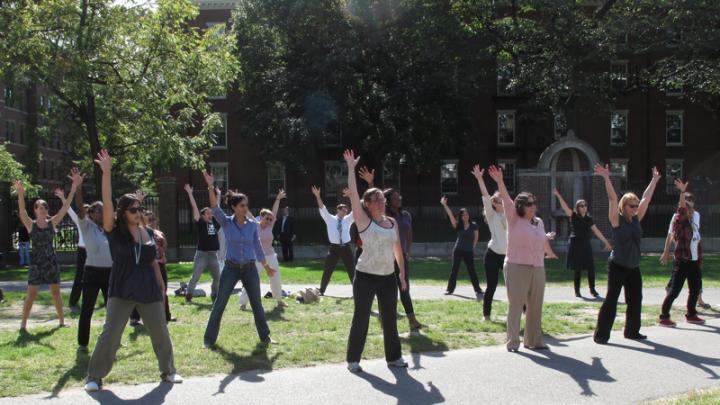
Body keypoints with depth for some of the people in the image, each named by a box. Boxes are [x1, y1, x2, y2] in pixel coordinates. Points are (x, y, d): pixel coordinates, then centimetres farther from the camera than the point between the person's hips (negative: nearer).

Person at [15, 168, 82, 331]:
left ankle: (62, 320, 20)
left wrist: (74, 187, -15)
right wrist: (20, 195, -41)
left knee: (56, 292, 10)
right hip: (36, 262, -3)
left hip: (51, 261, 3)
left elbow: (65, 207, -5)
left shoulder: (52, 223, 3)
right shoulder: (31, 225, -4)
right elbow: (22, 212, -23)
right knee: (31, 293, -6)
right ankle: (23, 324, 1)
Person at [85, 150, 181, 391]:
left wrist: (161, 286, 14)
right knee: (110, 334, -6)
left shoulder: (147, 232, 6)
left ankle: (168, 371, 26)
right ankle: (94, 377, 8)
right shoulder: (114, 231, -6)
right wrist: (106, 173, -28)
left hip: (149, 291, 4)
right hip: (122, 292, -4)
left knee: (161, 333, 9)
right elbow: (107, 203, -19)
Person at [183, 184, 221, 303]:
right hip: (201, 254, -5)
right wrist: (190, 193, -7)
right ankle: (188, 295, 7)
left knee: (217, 278, 8)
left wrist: (216, 194, 15)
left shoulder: (215, 222, 8)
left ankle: (214, 295, 21)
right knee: (195, 277, -2)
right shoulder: (200, 222, -3)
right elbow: (194, 207, -6)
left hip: (213, 254, 5)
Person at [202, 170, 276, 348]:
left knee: (257, 304, 9)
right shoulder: (226, 222, -5)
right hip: (231, 269, -2)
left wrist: (266, 266, 15)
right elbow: (214, 207, -20)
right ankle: (209, 339, 14)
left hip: (250, 269, 2)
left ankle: (265, 337, 21)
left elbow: (257, 246, 10)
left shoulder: (252, 225, 1)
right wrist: (210, 187, -33)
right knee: (219, 304, 3)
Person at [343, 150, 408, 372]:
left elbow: (398, 250, 14)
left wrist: (403, 276, 14)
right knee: (361, 319, 2)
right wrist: (351, 167, -14)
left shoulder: (392, 222, 8)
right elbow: (353, 194, -16)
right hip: (366, 277, -5)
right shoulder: (363, 221, -6)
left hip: (388, 278, 5)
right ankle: (353, 360, 13)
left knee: (390, 319, 11)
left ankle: (393, 357, 24)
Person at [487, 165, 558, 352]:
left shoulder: (539, 222, 13)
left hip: (537, 268, 6)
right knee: (515, 305, -5)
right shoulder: (514, 219, -3)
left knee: (535, 307, 9)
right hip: (516, 268, -6)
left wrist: (550, 253, 49)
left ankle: (533, 340, 20)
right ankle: (513, 342, 0)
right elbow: (506, 200, -18)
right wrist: (499, 182, -33)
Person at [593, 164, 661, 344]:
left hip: (634, 267, 7)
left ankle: (632, 331, 26)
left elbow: (646, 198, 12)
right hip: (617, 267, -7)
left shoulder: (637, 219, 7)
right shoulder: (617, 220, -9)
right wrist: (606, 179, -28)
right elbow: (612, 199, -19)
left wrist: (654, 180, 16)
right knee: (611, 300, -6)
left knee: (635, 301, 13)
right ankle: (601, 334, -3)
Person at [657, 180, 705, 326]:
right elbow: (682, 209, -27)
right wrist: (683, 192, -40)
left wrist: (700, 259, 16)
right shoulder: (679, 220, -7)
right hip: (682, 261, -8)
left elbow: (698, 242, 17)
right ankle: (663, 317, -2)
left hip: (694, 262, 8)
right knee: (674, 290, -7)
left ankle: (691, 314, 31)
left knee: (695, 289, 16)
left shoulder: (694, 223, 14)